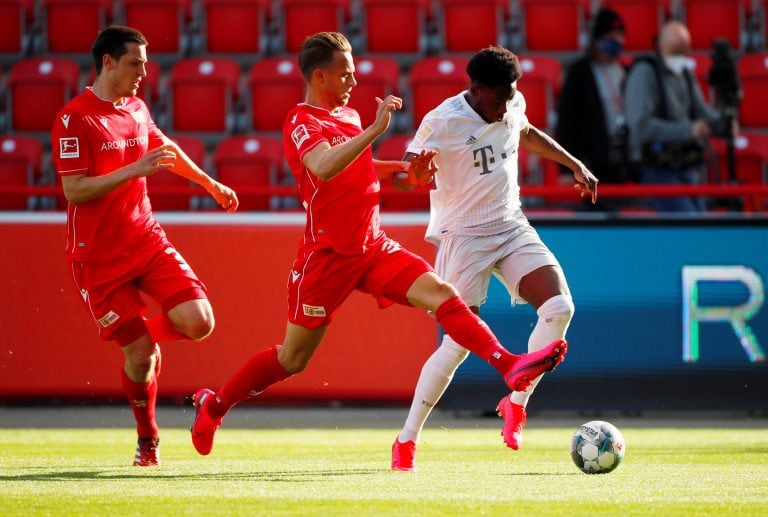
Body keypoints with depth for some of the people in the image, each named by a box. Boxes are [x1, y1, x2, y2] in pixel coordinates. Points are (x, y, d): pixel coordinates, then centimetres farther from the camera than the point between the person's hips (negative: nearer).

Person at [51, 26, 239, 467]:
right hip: (99, 257, -6)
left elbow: (165, 149, 30)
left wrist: (211, 184, 41)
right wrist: (134, 170, -26)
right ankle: (147, 440, 17)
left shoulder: (137, 110, 9)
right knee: (141, 355, -7)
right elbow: (74, 190, -20)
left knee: (199, 322, -12)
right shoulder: (75, 119, -13)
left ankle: (142, 333, 21)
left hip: (147, 240, 6)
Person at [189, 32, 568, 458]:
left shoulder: (349, 115, 11)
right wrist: (375, 129, -38)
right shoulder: (302, 124, -14)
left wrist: (404, 169, 13)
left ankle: (509, 365, -29)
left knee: (441, 294, -15)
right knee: (293, 359, 3)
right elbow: (324, 167, -37)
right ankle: (214, 405, 23)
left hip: (372, 246, 7)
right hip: (328, 255, -7)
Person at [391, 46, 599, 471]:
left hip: (511, 226, 6)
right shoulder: (443, 122, -18)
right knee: (459, 342, -13)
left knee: (559, 308, -15)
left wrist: (575, 165, 23)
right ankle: (407, 440, 0)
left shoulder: (513, 104, 2)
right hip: (463, 236, -6)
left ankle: (516, 404, 4)